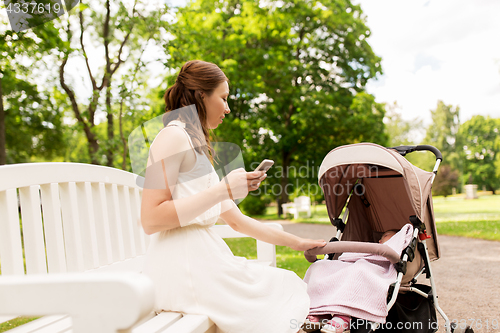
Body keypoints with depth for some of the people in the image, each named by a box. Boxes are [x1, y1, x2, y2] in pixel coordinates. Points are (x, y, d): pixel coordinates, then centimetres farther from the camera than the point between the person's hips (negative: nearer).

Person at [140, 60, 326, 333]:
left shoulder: (198, 147, 23)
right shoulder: (173, 137, -7)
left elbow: (237, 221, 22)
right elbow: (151, 220, -17)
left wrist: (296, 242, 21)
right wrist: (223, 190, -17)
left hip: (202, 257, 9)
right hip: (180, 264, -9)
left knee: (290, 287, 4)